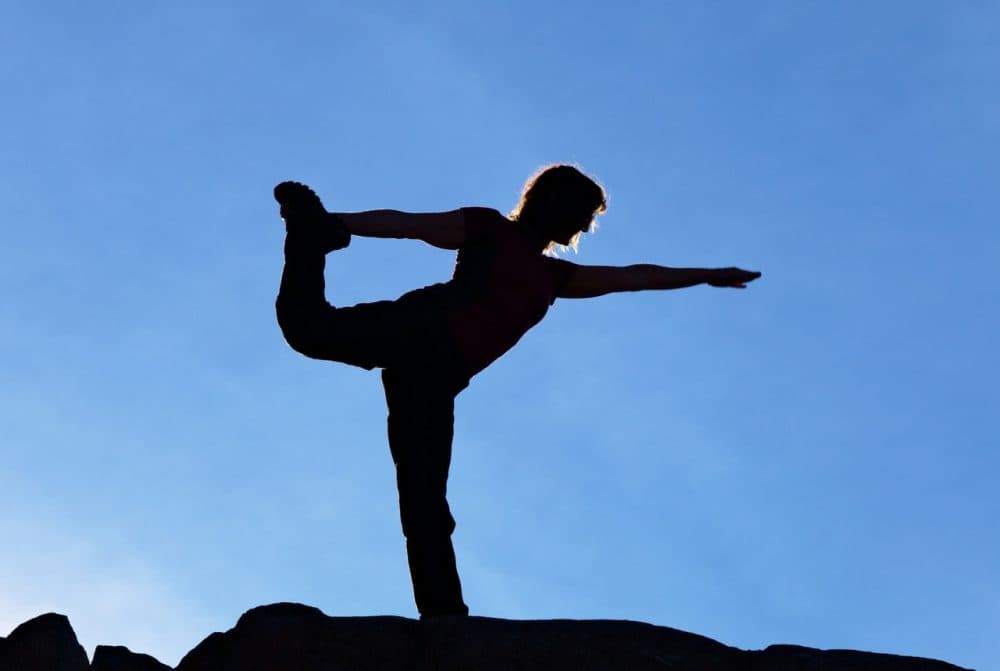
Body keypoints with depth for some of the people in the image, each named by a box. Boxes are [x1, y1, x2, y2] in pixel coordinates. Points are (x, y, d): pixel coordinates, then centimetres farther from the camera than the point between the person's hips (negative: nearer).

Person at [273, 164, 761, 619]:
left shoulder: (553, 276, 33)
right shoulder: (488, 228, 17)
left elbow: (634, 276, 40)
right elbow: (406, 224, 9)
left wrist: (709, 275, 45)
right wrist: (331, 224, 1)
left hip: (437, 374, 4)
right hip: (418, 330, -4)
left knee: (425, 502, -8)